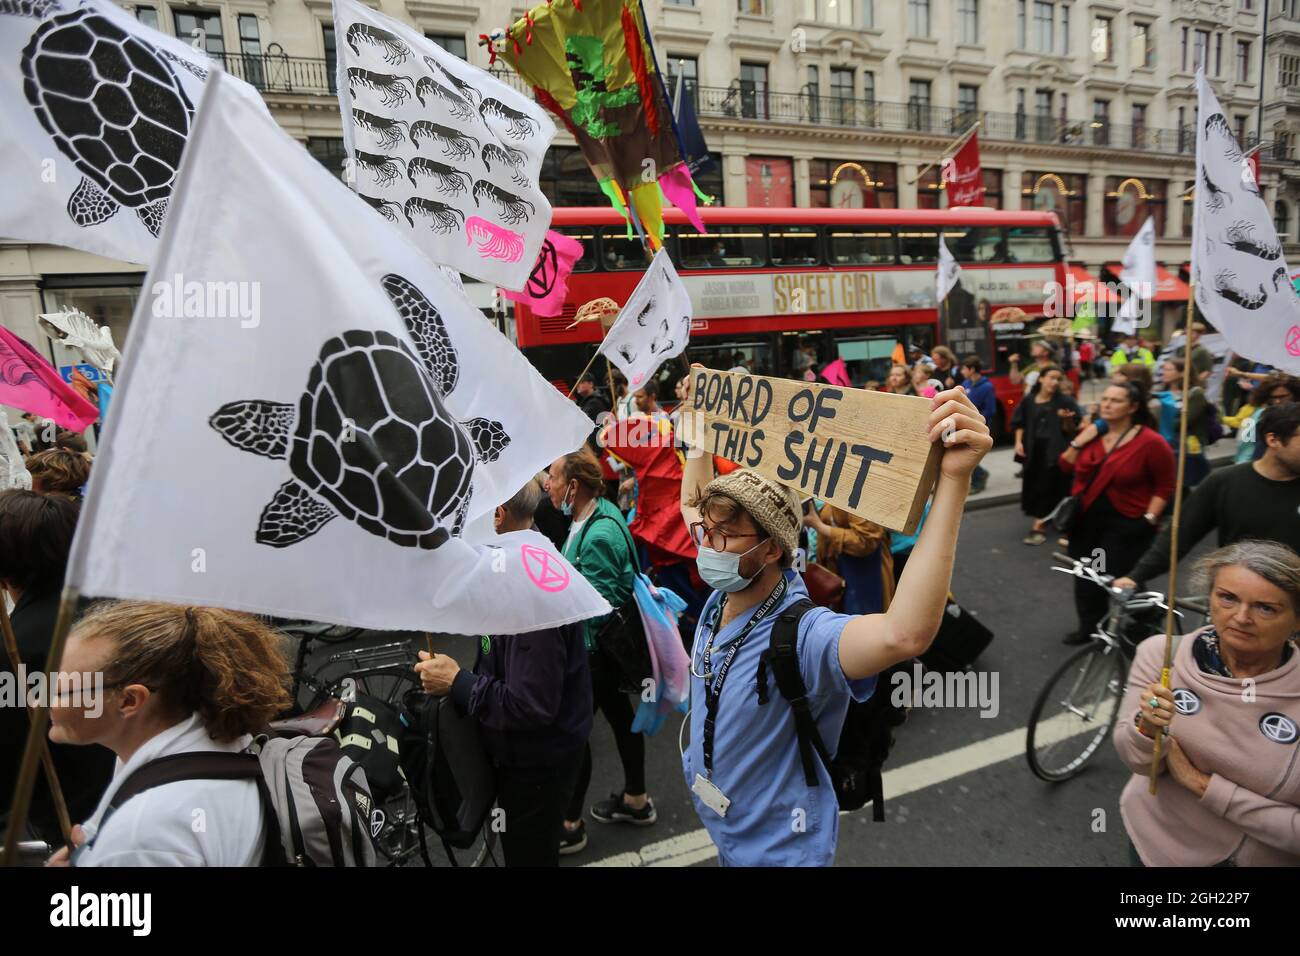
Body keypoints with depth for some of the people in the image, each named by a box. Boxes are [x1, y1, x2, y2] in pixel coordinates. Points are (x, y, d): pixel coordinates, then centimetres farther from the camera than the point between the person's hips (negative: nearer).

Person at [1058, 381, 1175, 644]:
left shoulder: (1151, 442, -13)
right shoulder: (1090, 432, 2)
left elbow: (1165, 487, -9)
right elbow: (1066, 467, 6)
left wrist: (1149, 519, -14)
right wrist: (1079, 442, -8)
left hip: (1126, 524, -6)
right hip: (1085, 518, 6)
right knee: (1086, 578, 16)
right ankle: (1088, 627, 33)